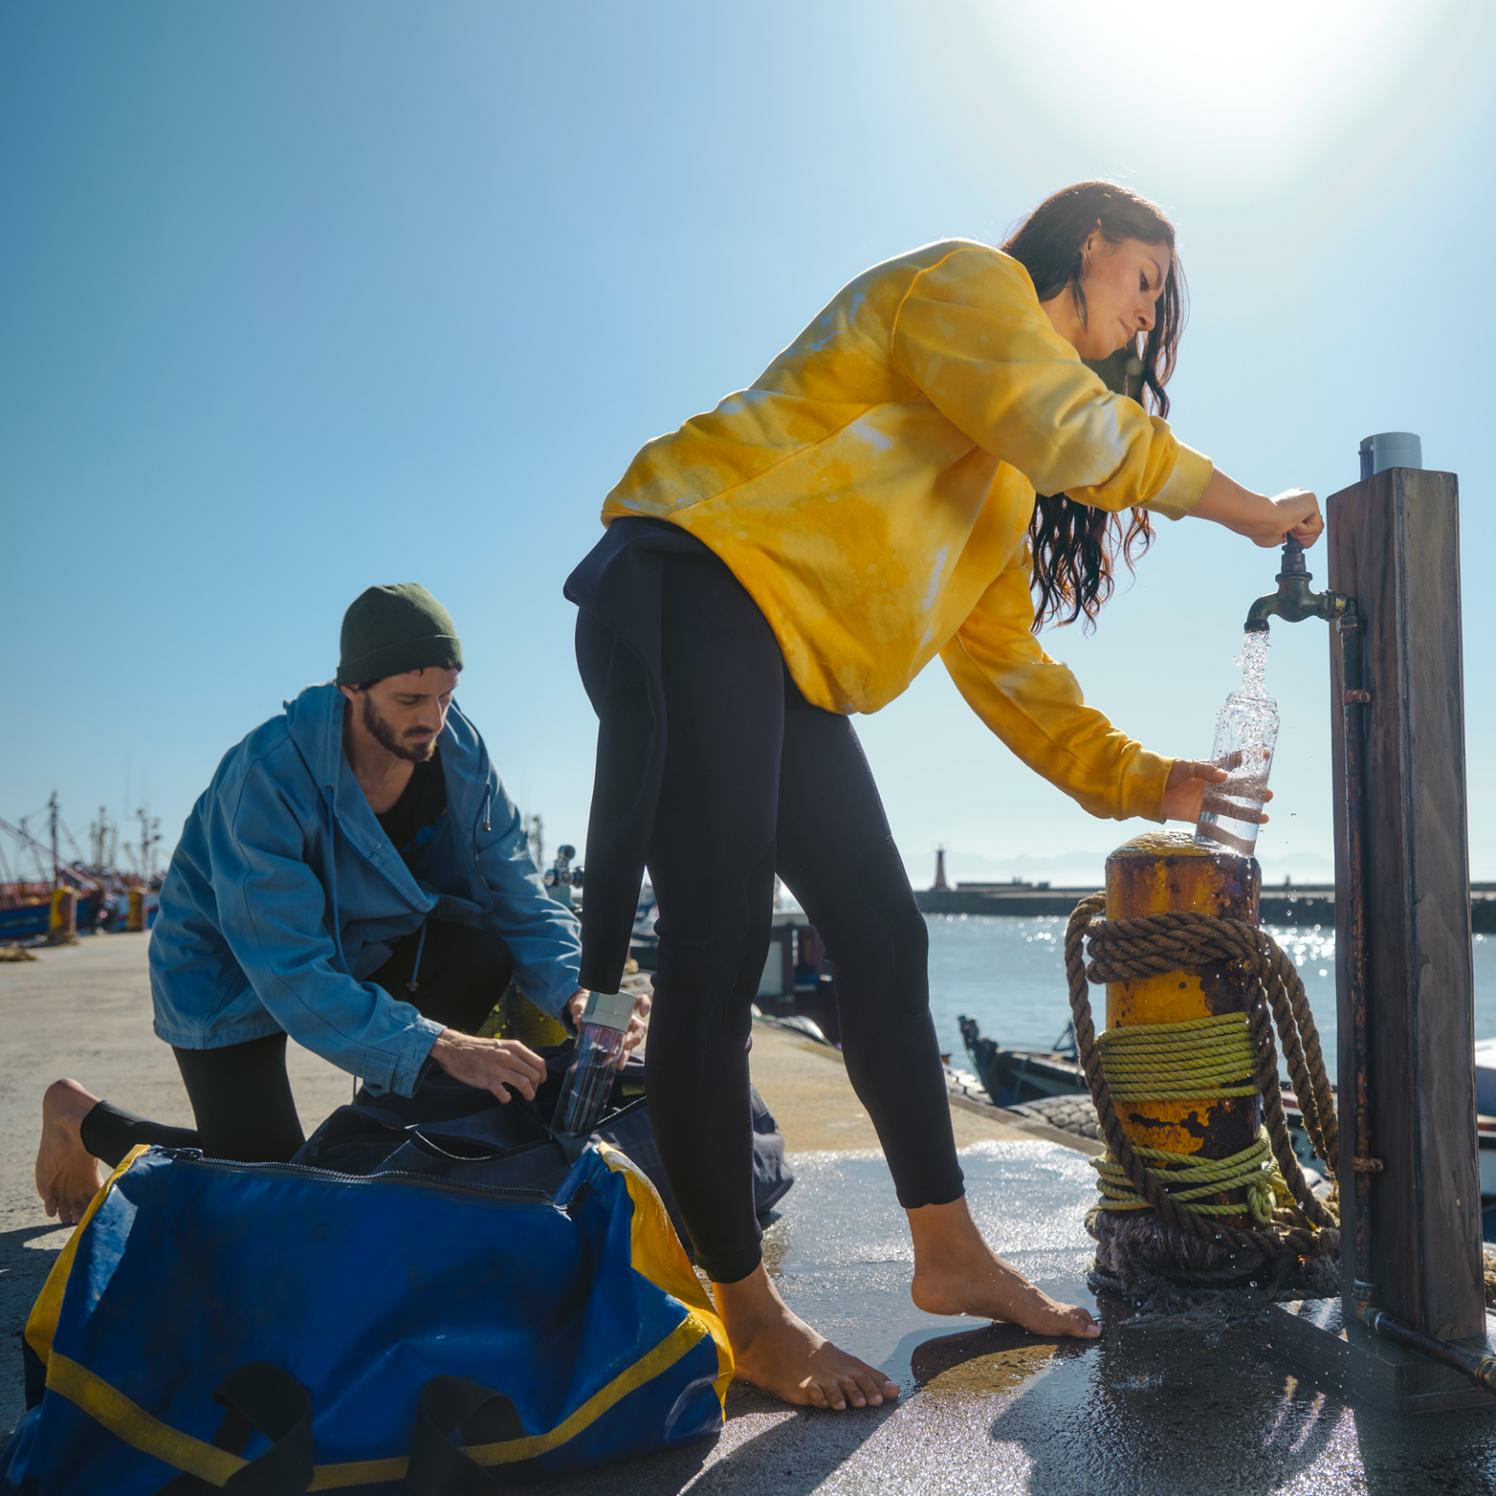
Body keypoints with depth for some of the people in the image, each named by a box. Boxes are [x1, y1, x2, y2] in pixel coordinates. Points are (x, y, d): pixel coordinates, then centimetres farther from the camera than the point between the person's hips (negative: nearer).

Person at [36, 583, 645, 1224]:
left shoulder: (458, 749, -18)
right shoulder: (265, 776, -34)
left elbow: (517, 894, -14)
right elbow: (293, 974, -37)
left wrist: (576, 994, -33)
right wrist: (439, 1046, -45)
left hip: (358, 941, 5)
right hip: (230, 969, -5)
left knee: (484, 949, -22)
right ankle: (79, 1115, 19)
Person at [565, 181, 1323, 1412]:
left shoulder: (1005, 477, 25)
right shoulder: (965, 281, 1)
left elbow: (1004, 654, 20)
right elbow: (1067, 427, -16)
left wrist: (1137, 779, 12)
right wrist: (1254, 513, -4)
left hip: (794, 679, 10)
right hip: (694, 591, -10)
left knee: (884, 943, 7)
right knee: (716, 955, -11)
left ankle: (950, 1254, 18)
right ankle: (750, 1315, -1)